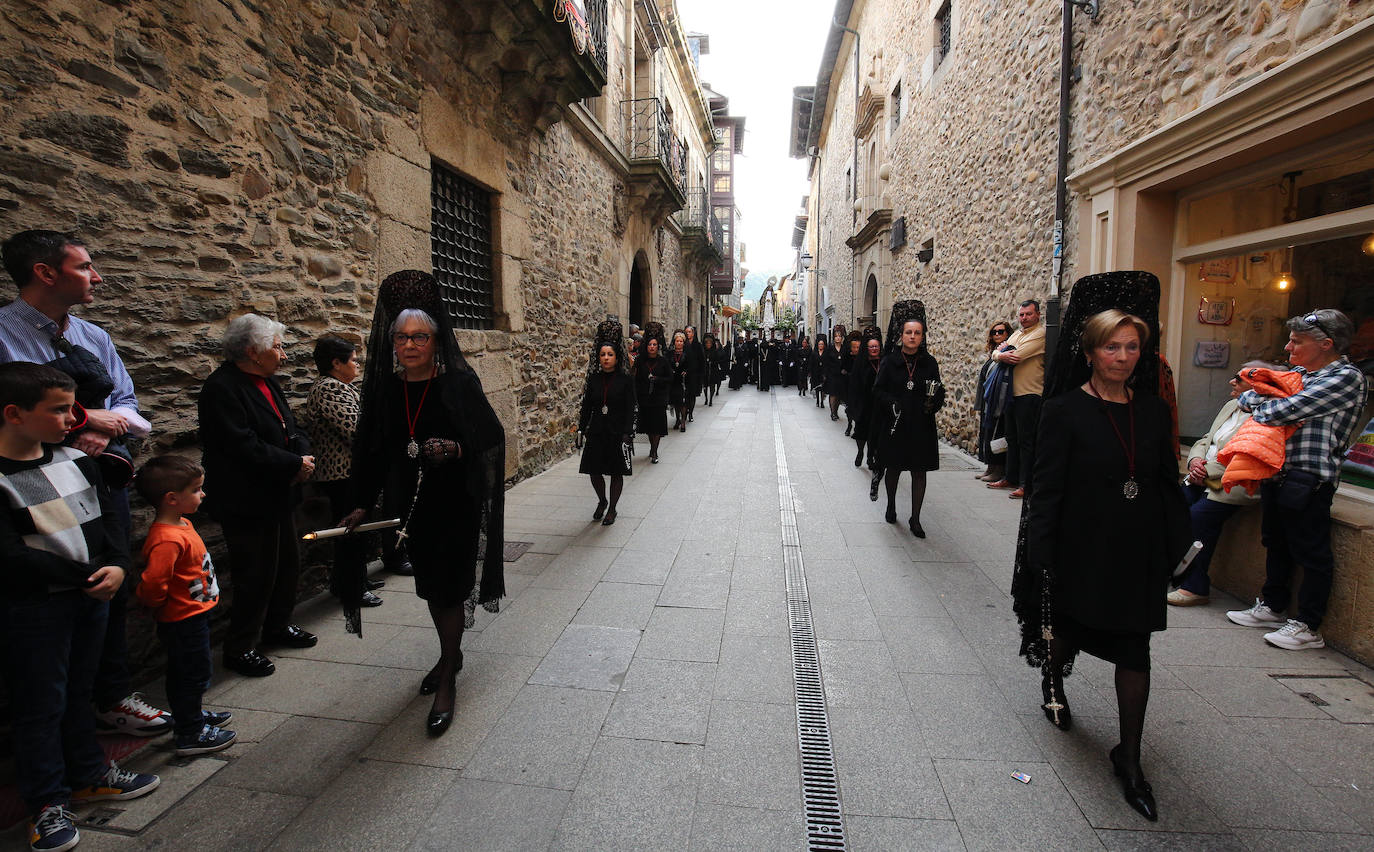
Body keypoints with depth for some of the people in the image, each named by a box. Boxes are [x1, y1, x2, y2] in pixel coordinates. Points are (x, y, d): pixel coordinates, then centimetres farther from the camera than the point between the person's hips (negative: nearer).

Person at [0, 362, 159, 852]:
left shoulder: (76, 461, 3)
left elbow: (105, 519, 5)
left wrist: (116, 567, -11)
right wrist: (88, 576, -17)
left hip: (91, 596, 6)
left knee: (79, 689, 20)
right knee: (40, 705, 7)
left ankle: (88, 774, 36)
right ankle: (47, 802, 22)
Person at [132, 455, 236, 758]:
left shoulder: (182, 524, 3)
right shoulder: (167, 540, -30)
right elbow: (151, 585, -33)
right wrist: (160, 607, -14)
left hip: (194, 614, 10)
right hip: (183, 620, -10)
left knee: (192, 673, 25)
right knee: (193, 673, 4)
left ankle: (192, 716, 43)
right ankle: (191, 735, 19)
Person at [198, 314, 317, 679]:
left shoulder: (267, 382, 11)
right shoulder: (222, 388, -18)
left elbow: (291, 428, 15)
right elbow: (245, 447, -26)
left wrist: (304, 454, -6)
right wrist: (294, 465, -19)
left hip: (277, 496, 10)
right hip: (248, 502, -9)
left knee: (287, 563, 19)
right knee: (255, 576, 0)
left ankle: (277, 625, 38)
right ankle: (240, 648, 17)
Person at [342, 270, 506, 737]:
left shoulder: (458, 381, -14)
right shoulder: (386, 387, 0)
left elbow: (491, 436, -11)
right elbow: (372, 448, 8)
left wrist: (455, 449, -30)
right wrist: (364, 503, 8)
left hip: (455, 504, -5)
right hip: (413, 504, 5)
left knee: (449, 585, -1)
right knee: (430, 583, 17)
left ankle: (447, 683, 13)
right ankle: (451, 653, 39)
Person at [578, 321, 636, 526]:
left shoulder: (625, 380, -5)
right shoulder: (593, 379, 4)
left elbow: (630, 409, -7)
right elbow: (587, 406, 8)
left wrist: (627, 434, -13)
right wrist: (582, 428, 2)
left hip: (617, 432, -3)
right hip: (597, 432, 3)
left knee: (616, 472, 6)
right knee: (594, 471, 8)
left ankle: (612, 509, 23)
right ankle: (602, 501, 34)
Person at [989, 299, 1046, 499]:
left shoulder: (1039, 334, -10)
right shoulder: (1016, 334, 17)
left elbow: (1017, 356, -20)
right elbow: (995, 353, 10)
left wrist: (1001, 354, -2)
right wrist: (1002, 354, -13)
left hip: (1029, 395, -9)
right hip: (1012, 393, 9)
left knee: (1026, 441, -5)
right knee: (1012, 438, 16)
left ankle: (1025, 484, -1)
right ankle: (1011, 478, 26)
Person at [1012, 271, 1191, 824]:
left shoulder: (1152, 410, 3)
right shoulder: (1067, 411, -11)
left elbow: (1168, 483, 10)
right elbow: (1046, 487, -12)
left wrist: (1177, 542, 7)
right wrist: (1042, 555, -14)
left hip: (1139, 551, 4)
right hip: (1082, 546, -3)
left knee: (1135, 649, 6)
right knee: (1065, 626, 16)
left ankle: (1129, 757, 21)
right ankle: (1053, 682, 49)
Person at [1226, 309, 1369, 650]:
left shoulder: (1347, 377, -11)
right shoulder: (1298, 373, 15)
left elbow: (1284, 411, -18)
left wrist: (1250, 396, 0)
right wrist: (1254, 393, -5)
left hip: (1309, 480, -8)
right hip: (1277, 474, 9)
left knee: (1311, 554, 2)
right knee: (1277, 545, 18)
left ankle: (1307, 627, 11)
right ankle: (1272, 608, 31)